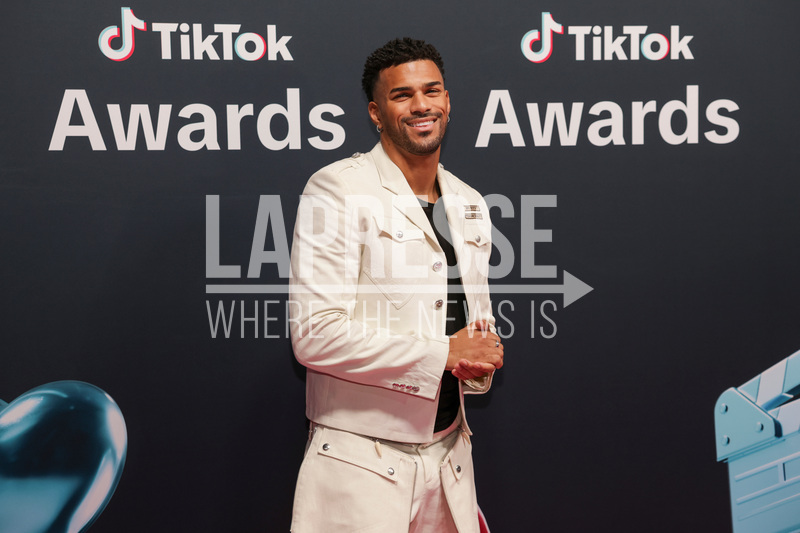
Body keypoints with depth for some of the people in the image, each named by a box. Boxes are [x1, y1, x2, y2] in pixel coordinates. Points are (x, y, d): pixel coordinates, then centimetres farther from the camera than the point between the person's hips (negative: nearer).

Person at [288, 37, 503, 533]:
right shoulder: (338, 190, -11)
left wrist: (482, 359, -2)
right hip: (363, 460, -6)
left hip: (450, 452, 6)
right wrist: (442, 354, -15)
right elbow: (314, 334, -19)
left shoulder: (471, 204, 11)